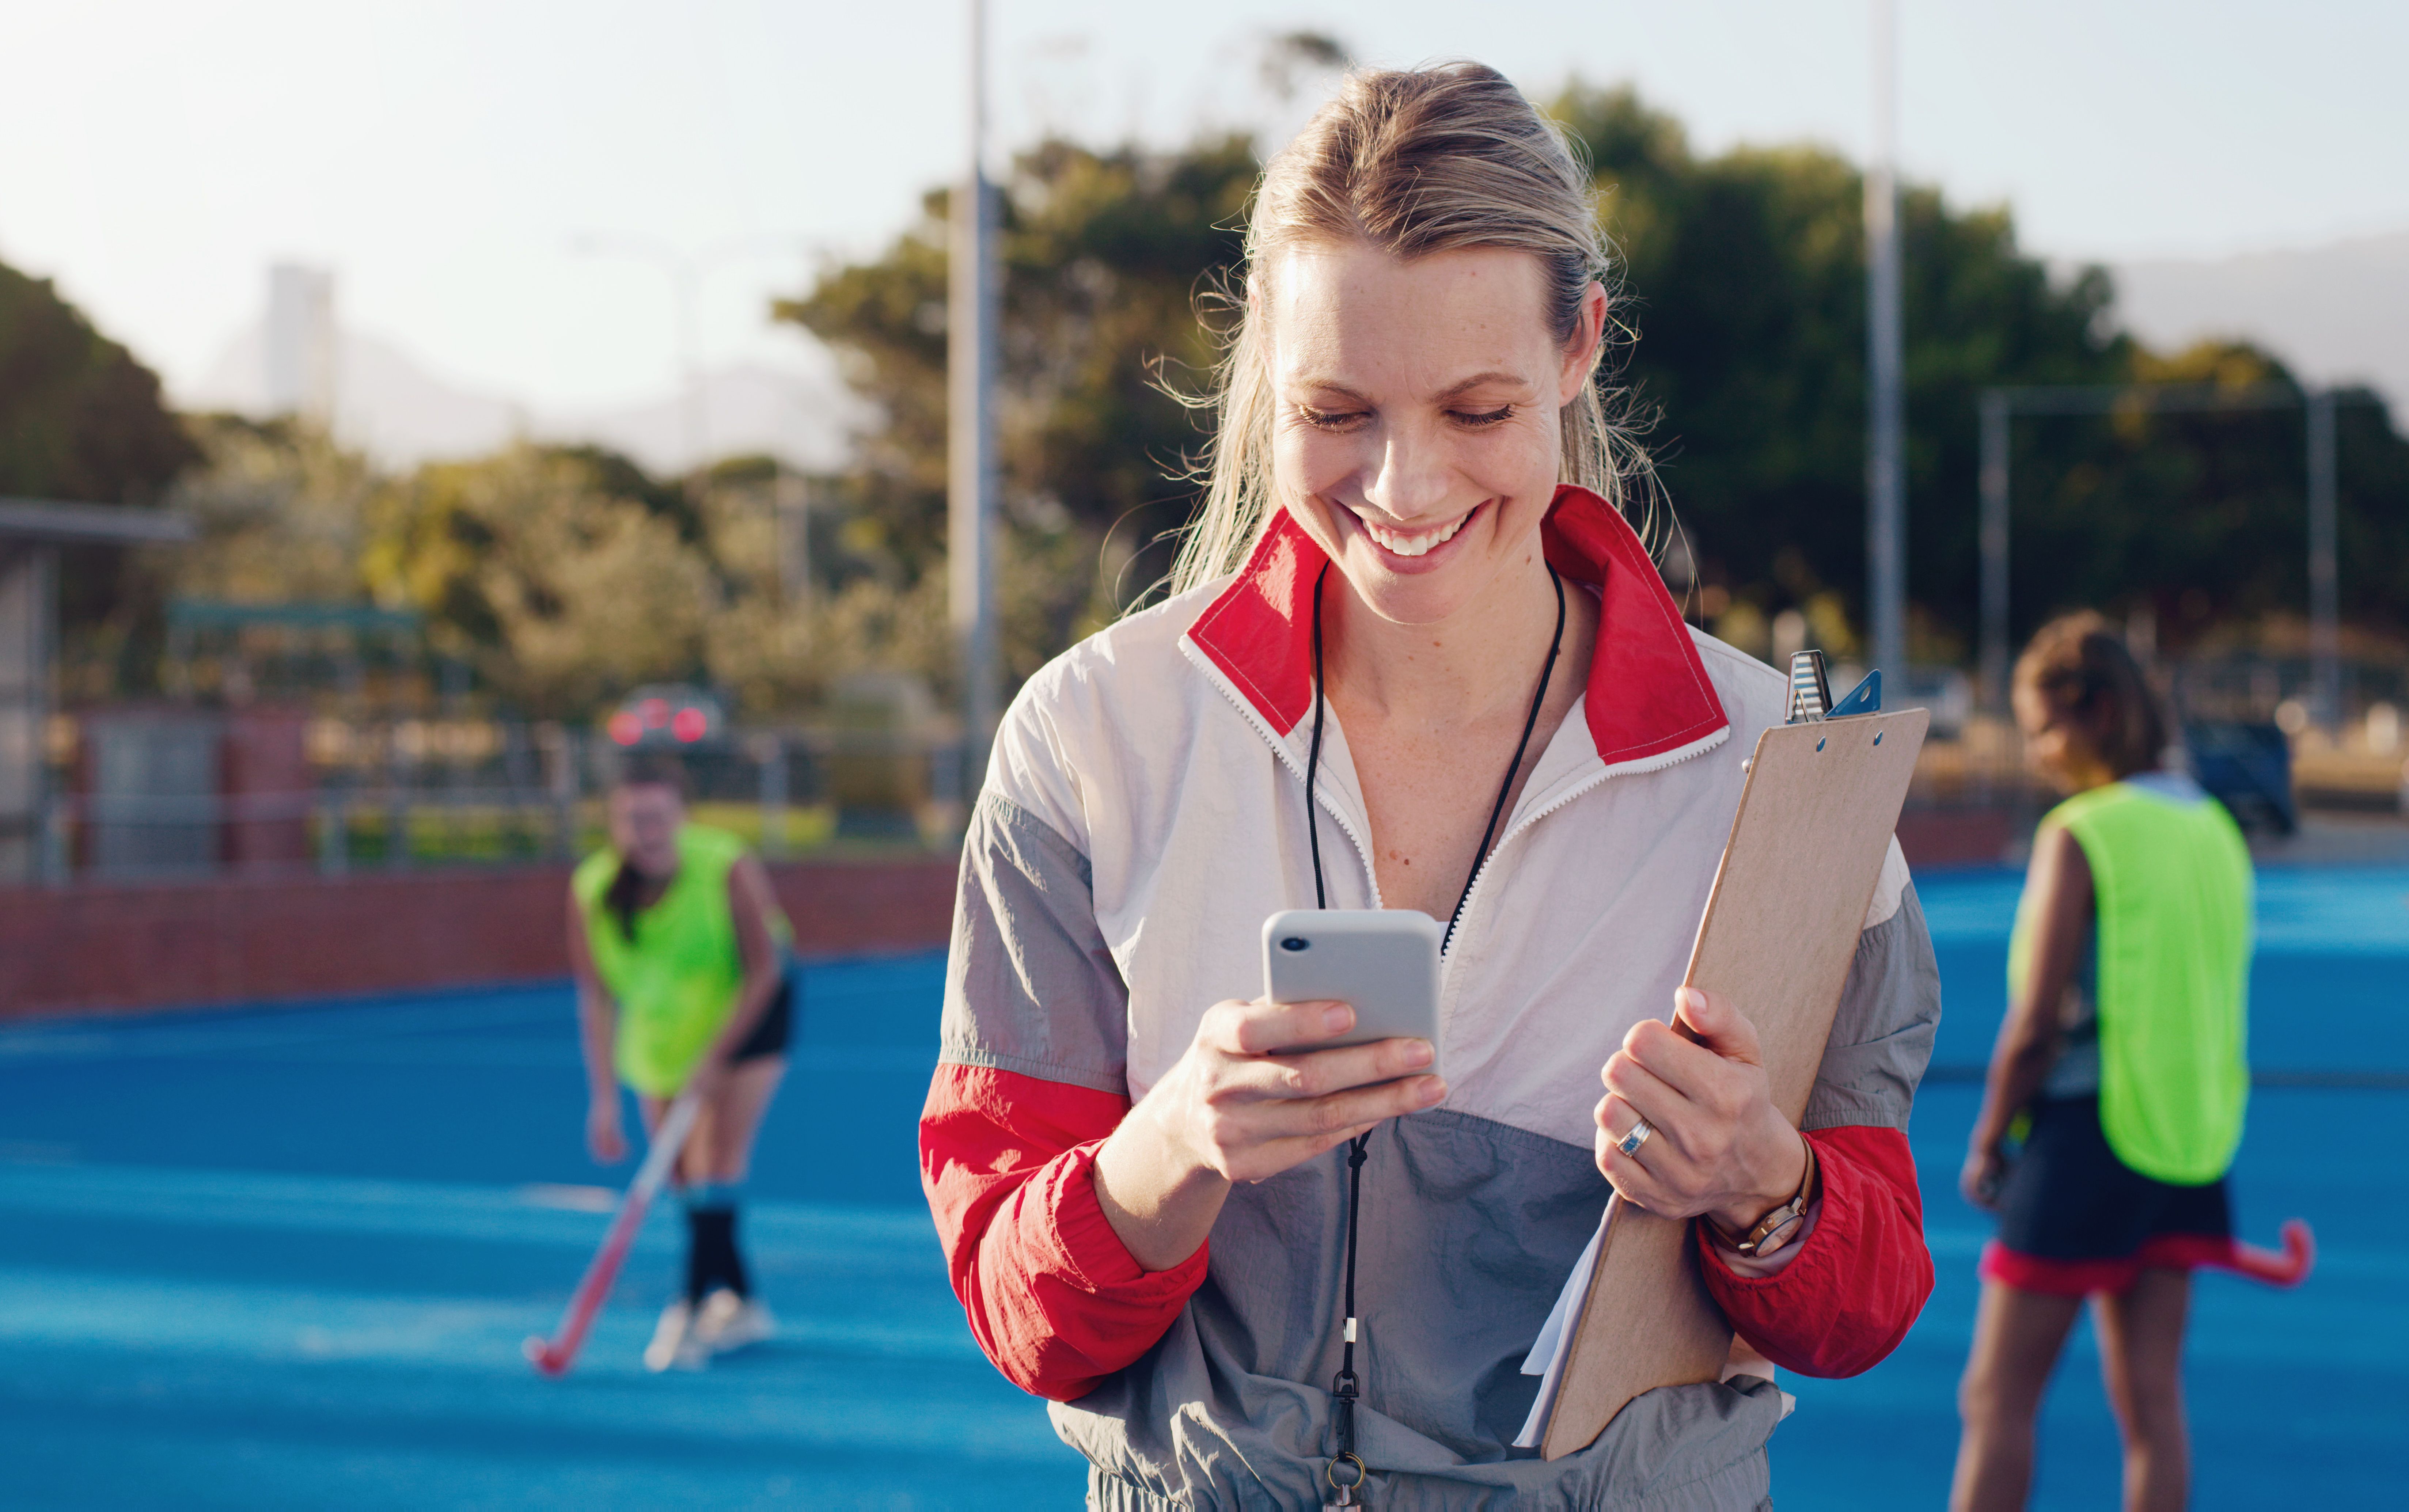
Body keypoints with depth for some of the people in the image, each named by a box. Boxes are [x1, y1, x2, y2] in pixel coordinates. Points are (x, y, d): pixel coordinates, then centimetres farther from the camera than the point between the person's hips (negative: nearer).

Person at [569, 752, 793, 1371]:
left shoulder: (729, 871, -28)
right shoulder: (591, 891, -19)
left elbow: (765, 969, -19)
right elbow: (597, 999, -13)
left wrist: (714, 1056, -24)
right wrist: (605, 1099, -16)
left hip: (746, 1017, -4)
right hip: (661, 1035, 4)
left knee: (717, 1155, -18)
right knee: (686, 1177, 7)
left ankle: (697, 1304, -18)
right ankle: (740, 1305, 21)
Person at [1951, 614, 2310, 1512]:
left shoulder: (2078, 837, -13)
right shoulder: (2216, 830, 9)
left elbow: (2035, 1022, -15)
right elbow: (2215, 999, 13)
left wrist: (1986, 1142, -4)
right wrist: (2193, 1138, 18)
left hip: (2089, 1133, -7)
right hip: (2189, 1139, 7)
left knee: (1998, 1398, 0)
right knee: (2152, 1403, 8)